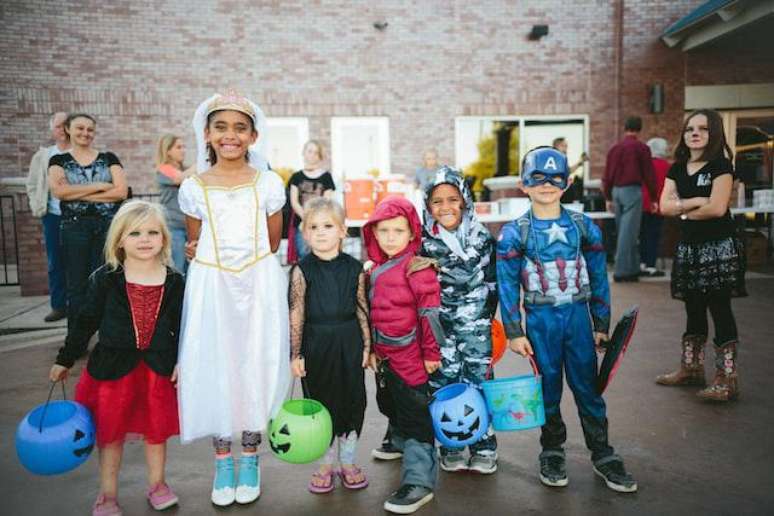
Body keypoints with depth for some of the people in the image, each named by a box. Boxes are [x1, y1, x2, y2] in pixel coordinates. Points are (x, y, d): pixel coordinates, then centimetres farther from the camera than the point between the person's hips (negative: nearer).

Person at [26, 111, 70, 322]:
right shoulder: (42, 156, 10)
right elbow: (32, 184, 16)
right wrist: (37, 208, 7)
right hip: (52, 216, 4)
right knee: (55, 263, 8)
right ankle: (59, 306, 16)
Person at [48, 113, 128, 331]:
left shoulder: (108, 158, 9)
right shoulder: (59, 161, 8)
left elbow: (121, 191, -5)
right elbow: (58, 191, -10)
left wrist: (78, 194, -7)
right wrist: (100, 186, -9)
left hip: (109, 226, 0)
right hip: (74, 227, 0)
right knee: (77, 286, 6)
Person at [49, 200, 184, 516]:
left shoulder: (174, 282, -5)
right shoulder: (104, 279, -8)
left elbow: (182, 326, 3)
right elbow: (85, 322, 0)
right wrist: (65, 360, 5)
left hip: (158, 368, 1)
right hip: (113, 367, -1)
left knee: (156, 430, 14)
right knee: (110, 433, 12)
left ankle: (156, 484, 37)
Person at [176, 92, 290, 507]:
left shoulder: (268, 183, -1)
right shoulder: (193, 188, 1)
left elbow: (272, 244, 5)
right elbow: (195, 247, 11)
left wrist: (243, 259, 1)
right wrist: (216, 259, 1)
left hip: (259, 285, 0)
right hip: (212, 287, 1)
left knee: (255, 366, 5)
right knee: (215, 368, 6)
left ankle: (250, 459, 24)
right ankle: (222, 461, 25)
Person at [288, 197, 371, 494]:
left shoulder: (354, 268, -2)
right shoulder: (302, 271, -7)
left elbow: (362, 310, 3)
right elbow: (296, 315, -6)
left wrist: (367, 346, 3)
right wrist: (296, 354, -7)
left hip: (348, 344, 2)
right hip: (316, 345, -1)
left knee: (352, 401, 11)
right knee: (320, 403, 10)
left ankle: (348, 462, 31)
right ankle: (326, 465, 29)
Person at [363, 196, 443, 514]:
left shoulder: (416, 267, -14)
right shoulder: (376, 270, 10)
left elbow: (430, 312, -15)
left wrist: (431, 353, -13)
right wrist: (373, 349, 19)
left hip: (411, 357, -8)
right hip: (385, 357, 8)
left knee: (415, 417, -1)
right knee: (391, 407, 23)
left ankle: (419, 482, 8)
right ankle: (401, 446, 45)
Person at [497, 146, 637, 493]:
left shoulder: (584, 227, 2)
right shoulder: (514, 233, -4)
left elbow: (598, 278, 6)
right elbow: (508, 287, -3)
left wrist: (601, 325, 6)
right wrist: (514, 333, -5)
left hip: (578, 315, 1)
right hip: (540, 319, -1)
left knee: (588, 387, 7)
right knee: (548, 390, 9)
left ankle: (602, 456, 23)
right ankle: (552, 453, 27)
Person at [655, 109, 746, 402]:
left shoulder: (721, 165, -6)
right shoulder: (677, 169, 10)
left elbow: (717, 208, -17)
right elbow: (665, 206, -1)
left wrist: (684, 211, -4)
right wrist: (696, 202, -13)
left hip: (719, 247, -6)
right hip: (688, 247, 6)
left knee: (720, 310, -4)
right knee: (694, 310, 13)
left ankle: (727, 379, 2)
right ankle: (691, 368, 24)